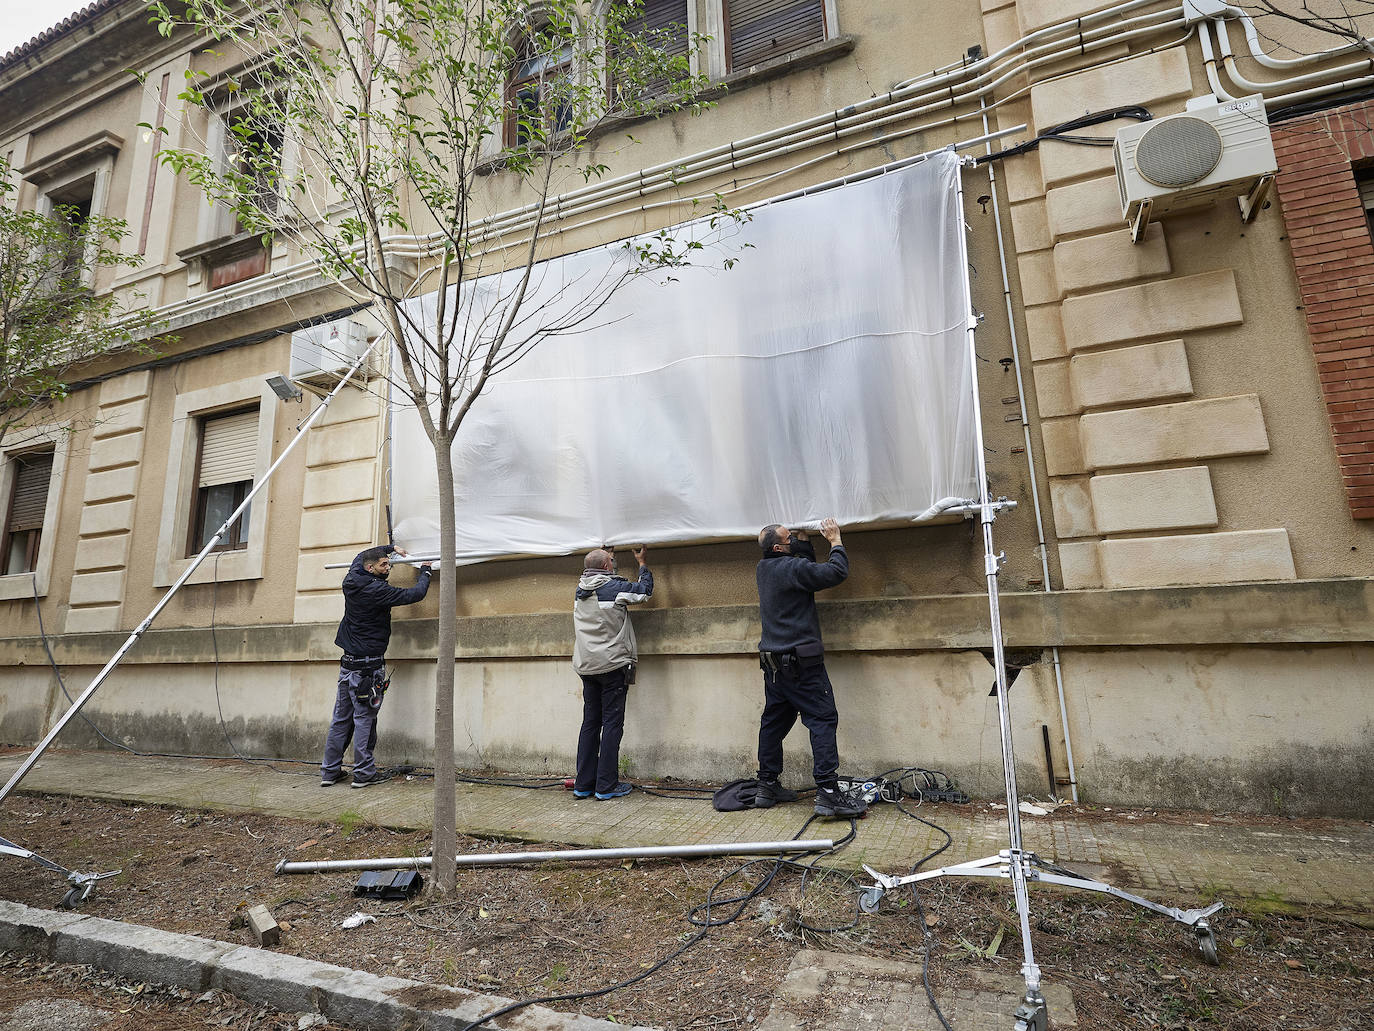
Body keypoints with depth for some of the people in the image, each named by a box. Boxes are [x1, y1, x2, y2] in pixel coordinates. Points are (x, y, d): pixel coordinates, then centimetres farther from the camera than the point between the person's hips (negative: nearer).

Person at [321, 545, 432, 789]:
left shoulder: (351, 581, 6)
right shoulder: (377, 590, -17)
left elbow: (359, 556, 27)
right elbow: (415, 594, -15)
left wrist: (390, 548, 30)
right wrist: (425, 572, 3)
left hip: (348, 664, 8)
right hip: (368, 666, -8)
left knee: (341, 718, 13)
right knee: (364, 719, -2)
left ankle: (330, 771, 19)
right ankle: (364, 773, 5)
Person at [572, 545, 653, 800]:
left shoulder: (580, 590, 7)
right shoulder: (615, 587, -11)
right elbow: (644, 590, 4)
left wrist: (604, 556, 38)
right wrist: (643, 563, 18)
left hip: (587, 667, 7)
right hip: (612, 665, -6)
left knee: (590, 723, 12)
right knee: (612, 724, 0)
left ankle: (583, 783, 17)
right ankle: (606, 785, 3)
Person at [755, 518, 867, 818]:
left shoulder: (765, 568, 11)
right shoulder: (793, 568, -16)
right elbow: (836, 572, -15)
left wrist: (805, 542, 13)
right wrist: (835, 541, -3)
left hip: (773, 662, 9)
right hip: (799, 661, -9)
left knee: (774, 721, 14)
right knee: (823, 719, -5)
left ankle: (767, 785, 22)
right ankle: (828, 792, -8)